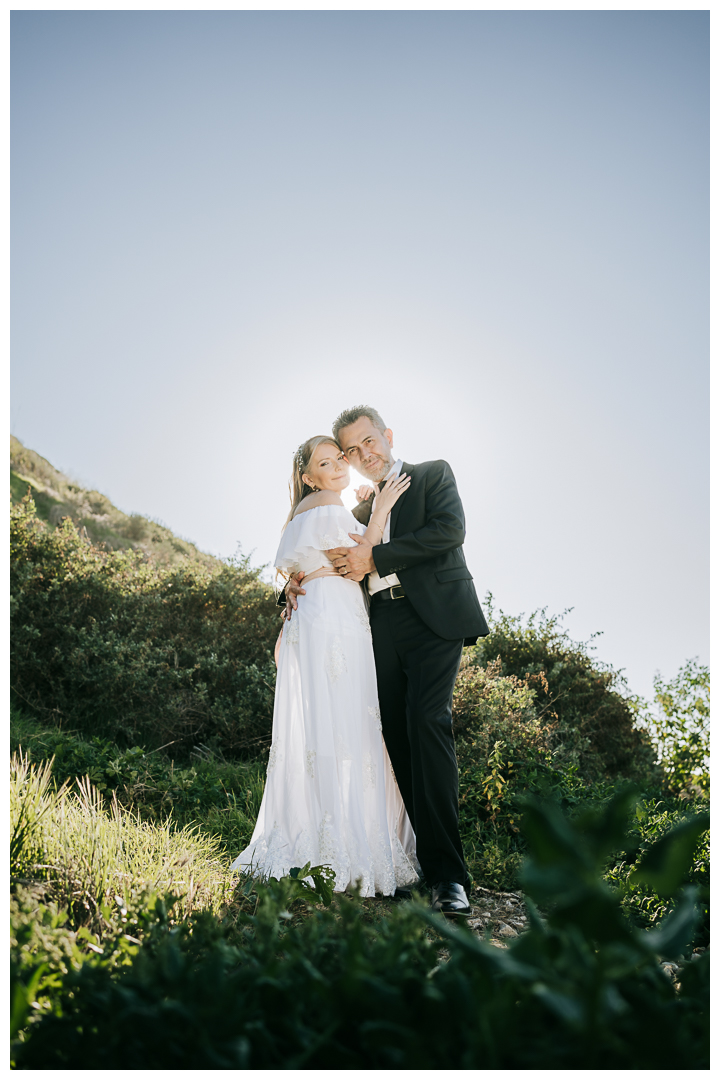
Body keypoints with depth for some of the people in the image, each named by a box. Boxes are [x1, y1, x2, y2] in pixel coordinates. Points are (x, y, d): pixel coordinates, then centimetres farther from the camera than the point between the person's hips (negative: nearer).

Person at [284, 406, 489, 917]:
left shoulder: (433, 474, 11)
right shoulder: (361, 511, 27)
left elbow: (450, 530, -7)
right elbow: (336, 567, 30)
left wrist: (374, 555, -8)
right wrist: (297, 583, 7)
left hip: (432, 619, -5)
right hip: (383, 629, 6)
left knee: (427, 723, -18)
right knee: (396, 738, -1)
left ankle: (448, 874, -15)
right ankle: (418, 860, 7)